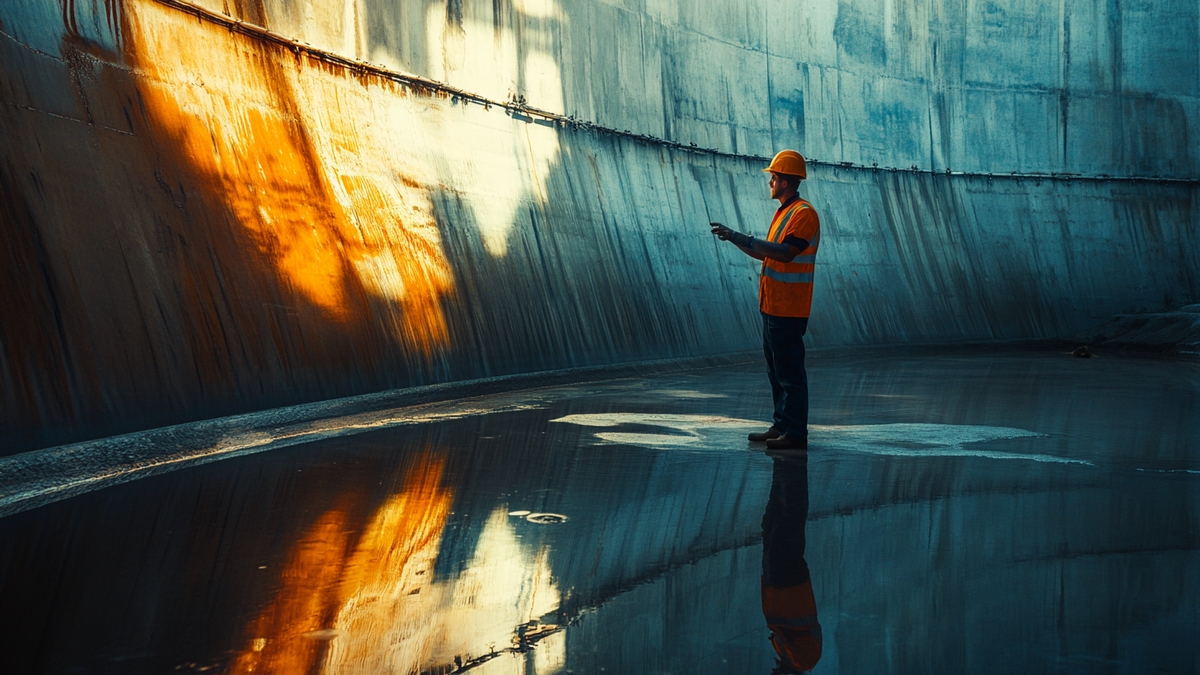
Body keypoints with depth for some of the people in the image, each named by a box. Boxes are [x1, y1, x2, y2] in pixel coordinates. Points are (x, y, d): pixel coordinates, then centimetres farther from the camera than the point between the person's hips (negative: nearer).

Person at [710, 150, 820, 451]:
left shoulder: (804, 213, -14)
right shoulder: (784, 212, 17)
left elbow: (785, 253, -26)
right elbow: (767, 253, 21)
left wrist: (740, 238, -26)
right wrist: (735, 238, 11)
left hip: (788, 310, -10)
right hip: (772, 306, 10)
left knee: (790, 372, -8)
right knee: (776, 370, 14)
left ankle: (796, 433, -4)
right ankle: (781, 426, 21)